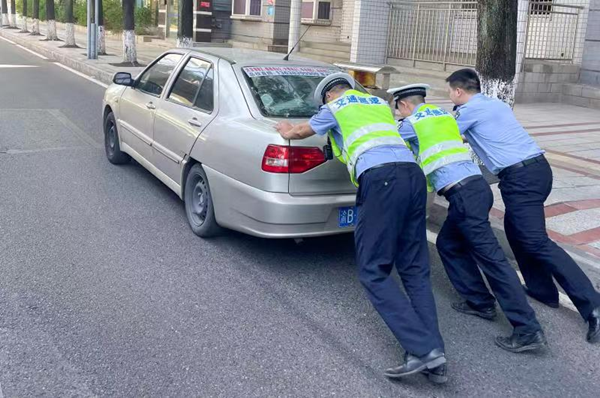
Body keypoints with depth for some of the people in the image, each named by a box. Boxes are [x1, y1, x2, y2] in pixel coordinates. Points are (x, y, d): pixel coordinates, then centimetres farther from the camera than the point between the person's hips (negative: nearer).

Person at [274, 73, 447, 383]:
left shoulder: (334, 108, 17)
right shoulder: (380, 103, 33)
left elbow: (300, 133, 34)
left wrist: (285, 130, 58)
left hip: (381, 179, -7)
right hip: (413, 173, 7)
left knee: (373, 270, -4)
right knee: (415, 270, 7)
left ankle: (423, 349, -15)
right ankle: (433, 353, -1)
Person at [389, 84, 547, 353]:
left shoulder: (411, 123, 1)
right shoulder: (443, 115, 22)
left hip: (463, 193, -8)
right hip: (476, 185, 8)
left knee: (491, 257, -10)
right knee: (448, 244, 21)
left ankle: (528, 330, -9)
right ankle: (480, 302, 23)